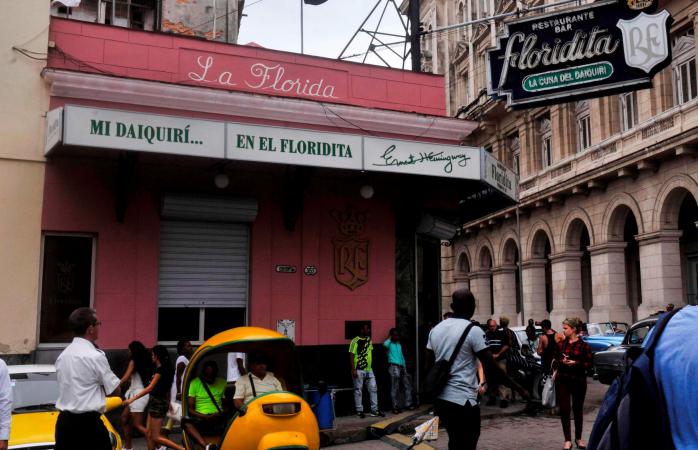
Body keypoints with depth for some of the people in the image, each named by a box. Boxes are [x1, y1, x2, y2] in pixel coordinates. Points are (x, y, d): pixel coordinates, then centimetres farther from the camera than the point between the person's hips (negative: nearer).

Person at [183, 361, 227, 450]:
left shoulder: (222, 383, 10)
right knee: (186, 422, -35)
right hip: (201, 419, -2)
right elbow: (190, 409, -1)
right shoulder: (195, 383, 3)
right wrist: (204, 416, -17)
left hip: (218, 419, 2)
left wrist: (220, 414, -9)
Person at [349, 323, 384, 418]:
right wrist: (353, 370, -17)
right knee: (358, 390, 3)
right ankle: (359, 411, 12)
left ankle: (374, 410, 12)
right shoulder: (355, 341, -10)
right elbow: (351, 355, -12)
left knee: (373, 389, 6)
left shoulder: (369, 339, 12)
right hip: (359, 370, -7)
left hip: (369, 369, 7)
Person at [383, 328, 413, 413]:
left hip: (401, 367, 8)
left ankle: (408, 404, 15)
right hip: (393, 367, -8)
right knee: (395, 388, -7)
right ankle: (395, 407, -5)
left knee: (407, 385, 8)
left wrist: (405, 367, 18)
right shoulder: (389, 344, -2)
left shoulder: (399, 344, 20)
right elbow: (384, 344, -27)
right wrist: (389, 338, -8)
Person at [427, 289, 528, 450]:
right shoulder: (474, 331, -10)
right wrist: (519, 388, -3)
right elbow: (492, 368, -12)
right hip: (463, 401, -7)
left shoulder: (436, 329, 8)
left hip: (440, 399, 7)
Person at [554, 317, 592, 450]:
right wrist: (562, 362, -12)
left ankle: (578, 438, 28)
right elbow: (555, 361, 9)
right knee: (564, 409, -2)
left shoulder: (583, 345, -4)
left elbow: (589, 363, -6)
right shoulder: (561, 344, 5)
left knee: (578, 409, 12)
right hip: (562, 380, 2)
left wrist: (575, 363, -20)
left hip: (578, 380, -2)